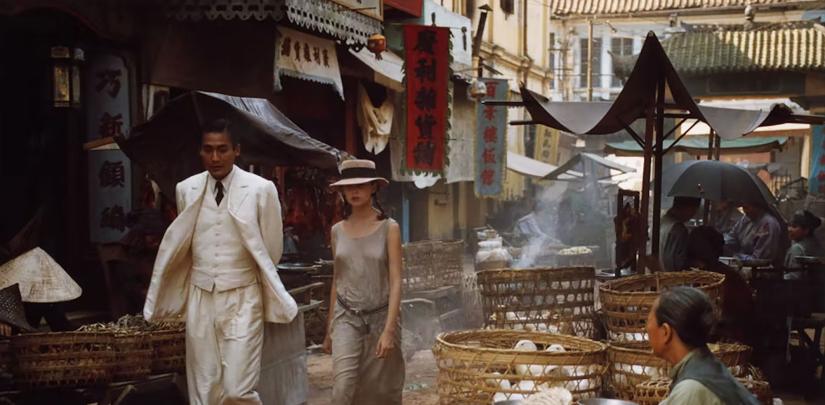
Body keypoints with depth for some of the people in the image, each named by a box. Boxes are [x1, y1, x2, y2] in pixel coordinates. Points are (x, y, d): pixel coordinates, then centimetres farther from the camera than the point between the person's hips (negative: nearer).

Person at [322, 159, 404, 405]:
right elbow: (336, 281, 12)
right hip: (346, 318, 2)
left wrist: (389, 329, -20)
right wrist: (329, 329, 13)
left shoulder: (389, 228, -6)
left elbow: (395, 281, -10)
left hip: (380, 316, -2)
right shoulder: (338, 231, 4)